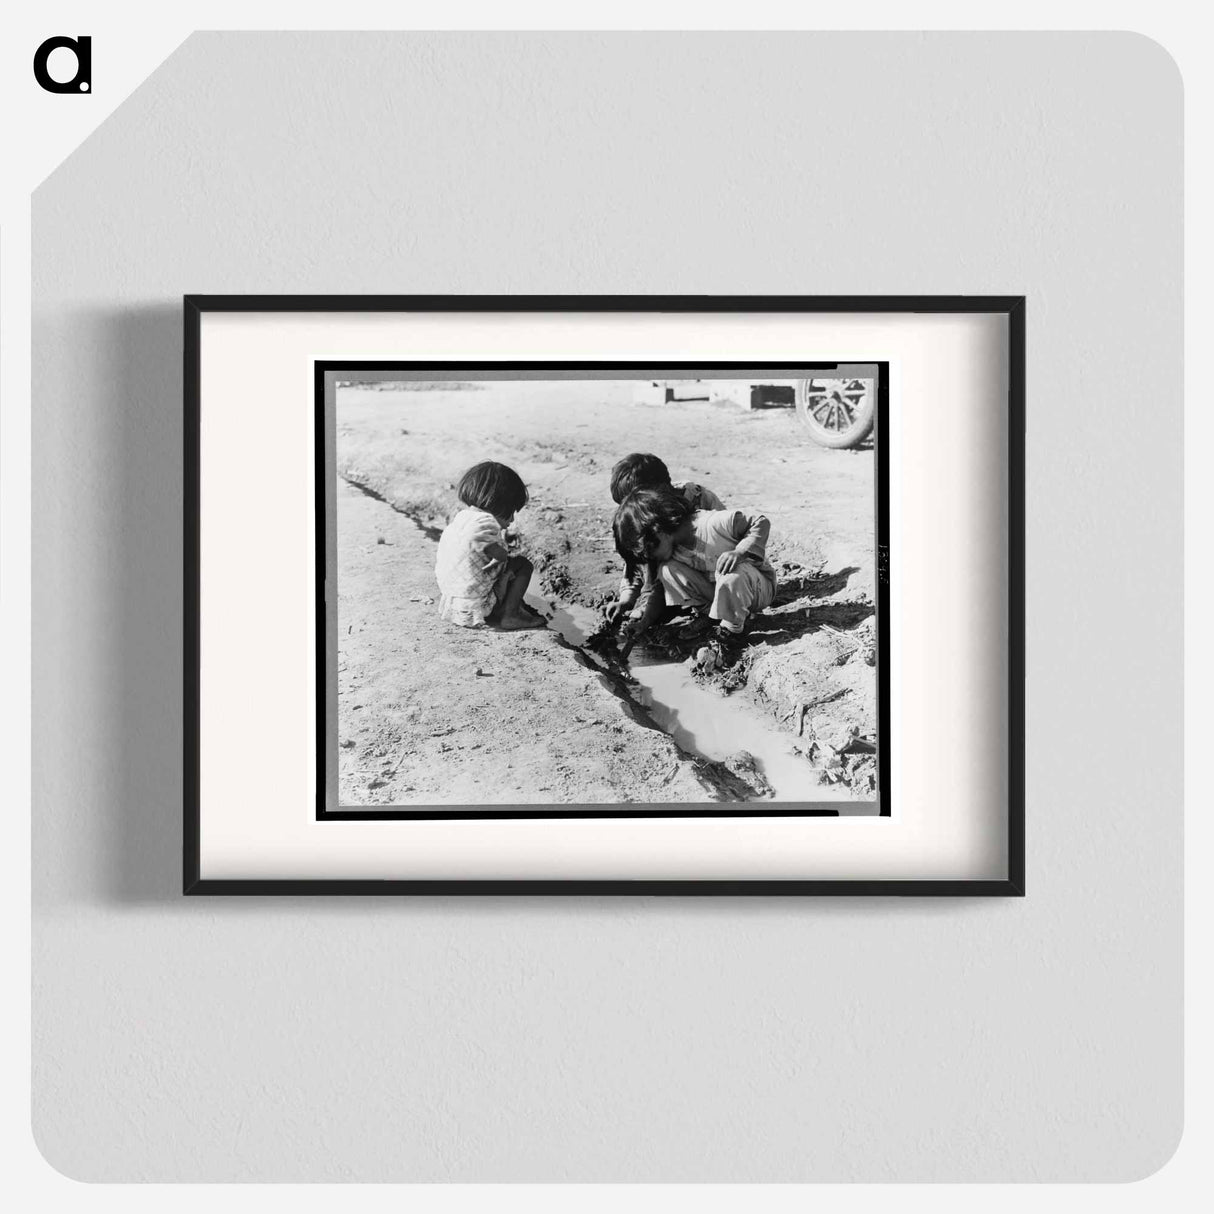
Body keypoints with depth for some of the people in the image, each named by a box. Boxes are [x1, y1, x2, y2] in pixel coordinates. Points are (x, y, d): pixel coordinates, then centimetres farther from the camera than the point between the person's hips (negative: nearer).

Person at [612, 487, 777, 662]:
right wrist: (643, 623, -15)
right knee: (667, 570, -16)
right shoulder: (670, 552, -6)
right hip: (721, 592, 6)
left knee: (733, 573, -41)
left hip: (759, 585, -6)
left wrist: (740, 552, -37)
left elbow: (761, 522, -22)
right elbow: (661, 589, -1)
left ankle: (731, 632, -15)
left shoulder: (713, 524, -27)